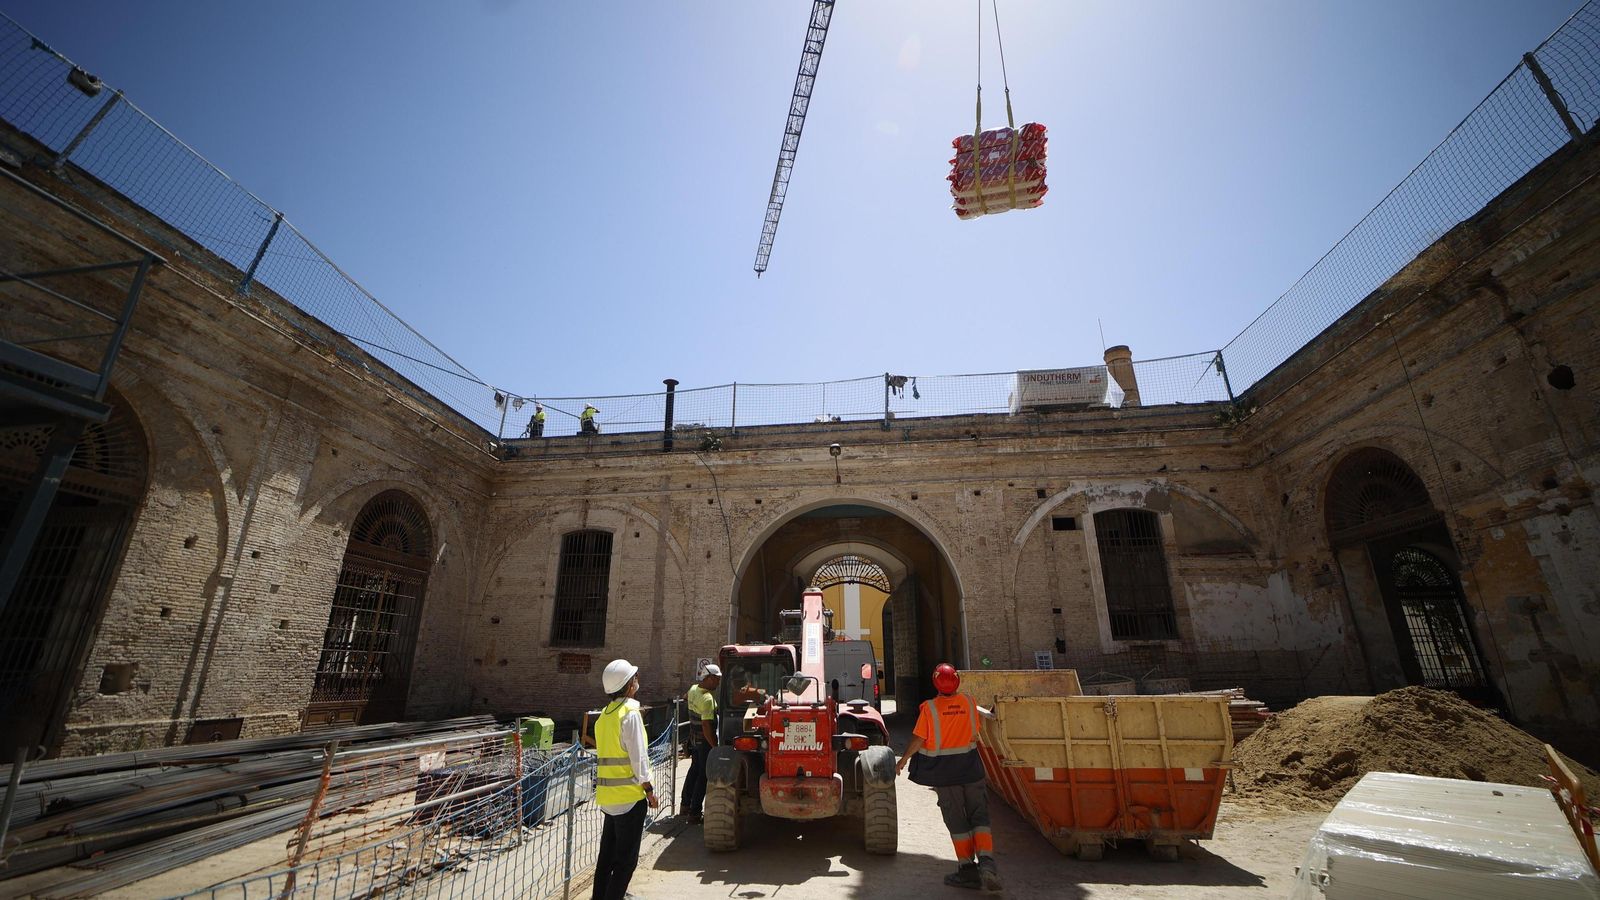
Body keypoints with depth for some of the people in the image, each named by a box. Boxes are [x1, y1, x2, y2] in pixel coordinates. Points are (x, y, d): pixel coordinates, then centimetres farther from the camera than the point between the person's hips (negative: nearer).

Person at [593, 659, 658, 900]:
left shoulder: (604, 715, 9)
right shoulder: (630, 714, -17)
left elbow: (606, 754, 14)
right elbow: (638, 758, -17)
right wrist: (649, 790, -8)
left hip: (607, 796, 8)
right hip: (629, 795, -8)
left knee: (608, 853, 19)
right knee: (626, 858, 3)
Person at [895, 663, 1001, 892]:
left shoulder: (929, 708, -16)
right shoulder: (969, 702, -7)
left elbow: (918, 740, -12)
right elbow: (974, 735, 4)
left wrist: (902, 761, 4)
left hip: (943, 772, -2)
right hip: (971, 767, 2)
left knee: (957, 821, 10)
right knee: (979, 816, 12)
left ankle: (967, 868, 16)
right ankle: (986, 860, -2)